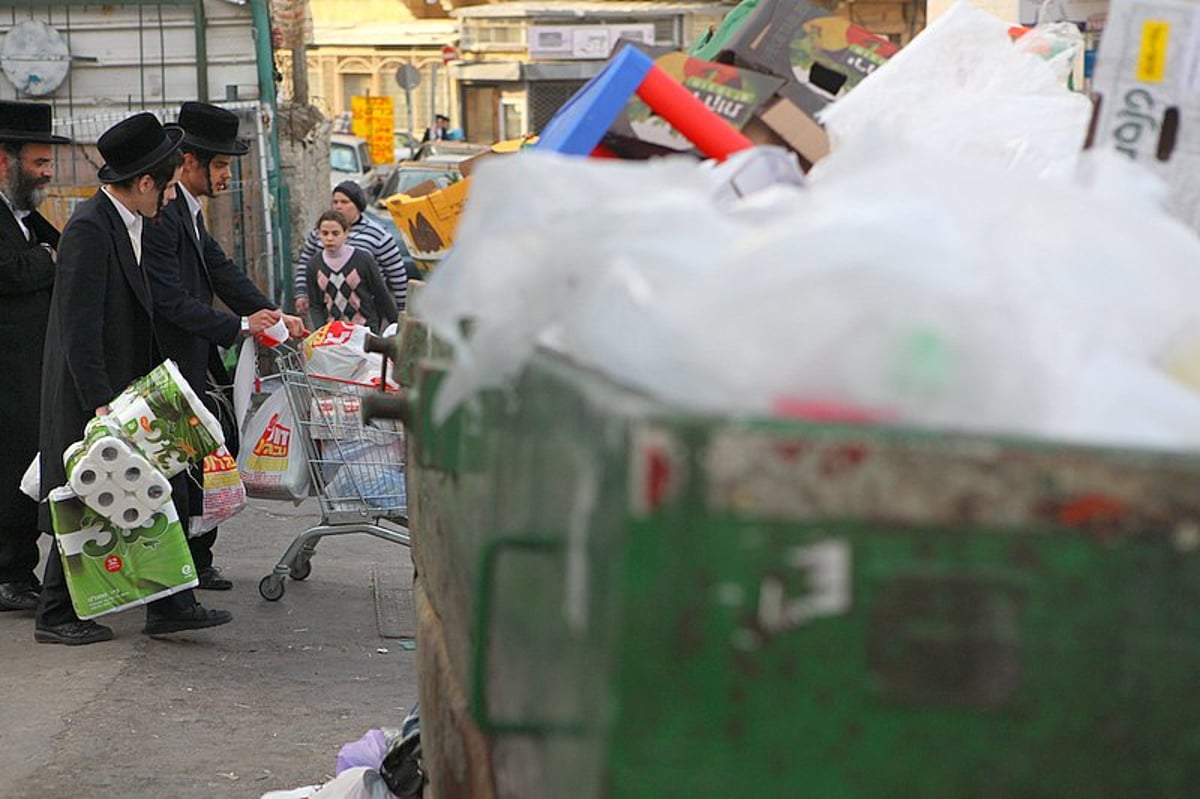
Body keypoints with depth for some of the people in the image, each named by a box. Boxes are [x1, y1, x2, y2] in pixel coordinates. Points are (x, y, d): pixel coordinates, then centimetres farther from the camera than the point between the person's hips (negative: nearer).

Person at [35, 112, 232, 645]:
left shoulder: (129, 223, 11)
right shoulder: (89, 228, -18)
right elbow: (79, 327, -22)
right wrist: (98, 402, -24)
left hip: (126, 391, 9)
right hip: (90, 396, -9)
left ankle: (169, 605, 11)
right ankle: (55, 617, 12)